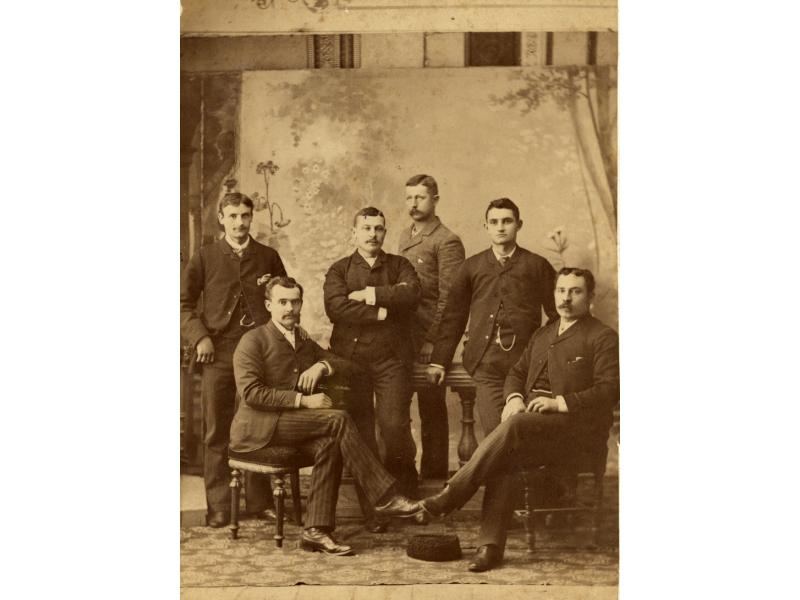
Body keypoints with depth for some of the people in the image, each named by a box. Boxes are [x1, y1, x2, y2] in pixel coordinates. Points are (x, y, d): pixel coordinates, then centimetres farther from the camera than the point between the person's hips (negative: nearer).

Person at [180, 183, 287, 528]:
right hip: (218, 354, -1)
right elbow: (185, 303, 7)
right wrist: (199, 337, -6)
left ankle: (259, 501, 14)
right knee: (217, 432, 1)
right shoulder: (205, 258, 8)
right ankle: (218, 507, 6)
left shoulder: (268, 257, 12)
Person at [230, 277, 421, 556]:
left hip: (294, 424, 6)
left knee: (329, 444, -28)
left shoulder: (305, 342, 21)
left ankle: (316, 530, -25)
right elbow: (251, 392, -15)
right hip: (259, 426, -6)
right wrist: (303, 400, -20)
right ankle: (384, 496, -23)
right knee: (339, 420, -25)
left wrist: (322, 366, -5)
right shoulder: (253, 341, -2)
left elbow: (346, 365, 18)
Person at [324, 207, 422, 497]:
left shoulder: (399, 265, 14)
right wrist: (381, 313, -11)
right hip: (351, 357, 0)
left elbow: (411, 293, -8)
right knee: (359, 429, 1)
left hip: (391, 357, 0)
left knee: (395, 424, -9)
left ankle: (405, 492, 12)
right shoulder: (339, 270, 11)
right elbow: (335, 307, -9)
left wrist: (371, 295, -9)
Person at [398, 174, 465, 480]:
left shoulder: (447, 242, -9)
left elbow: (448, 298, -13)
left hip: (429, 339, -7)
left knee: (432, 410, 1)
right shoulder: (405, 237, 16)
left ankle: (434, 477, 10)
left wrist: (432, 340, -17)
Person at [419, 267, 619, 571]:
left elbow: (610, 389, -6)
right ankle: (490, 545, -30)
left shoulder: (603, 338, 5)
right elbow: (517, 372, 26)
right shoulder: (542, 334, 27)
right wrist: (513, 398, 2)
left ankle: (449, 497, -29)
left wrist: (560, 402, -16)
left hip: (576, 425, -5)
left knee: (514, 426, -33)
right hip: (531, 422, 6)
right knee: (503, 456, -27)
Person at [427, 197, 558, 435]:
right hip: (486, 367, 1)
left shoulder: (537, 265, 10)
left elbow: (557, 313, 11)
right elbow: (453, 316, 14)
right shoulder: (471, 267, 14)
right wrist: (439, 361, 9)